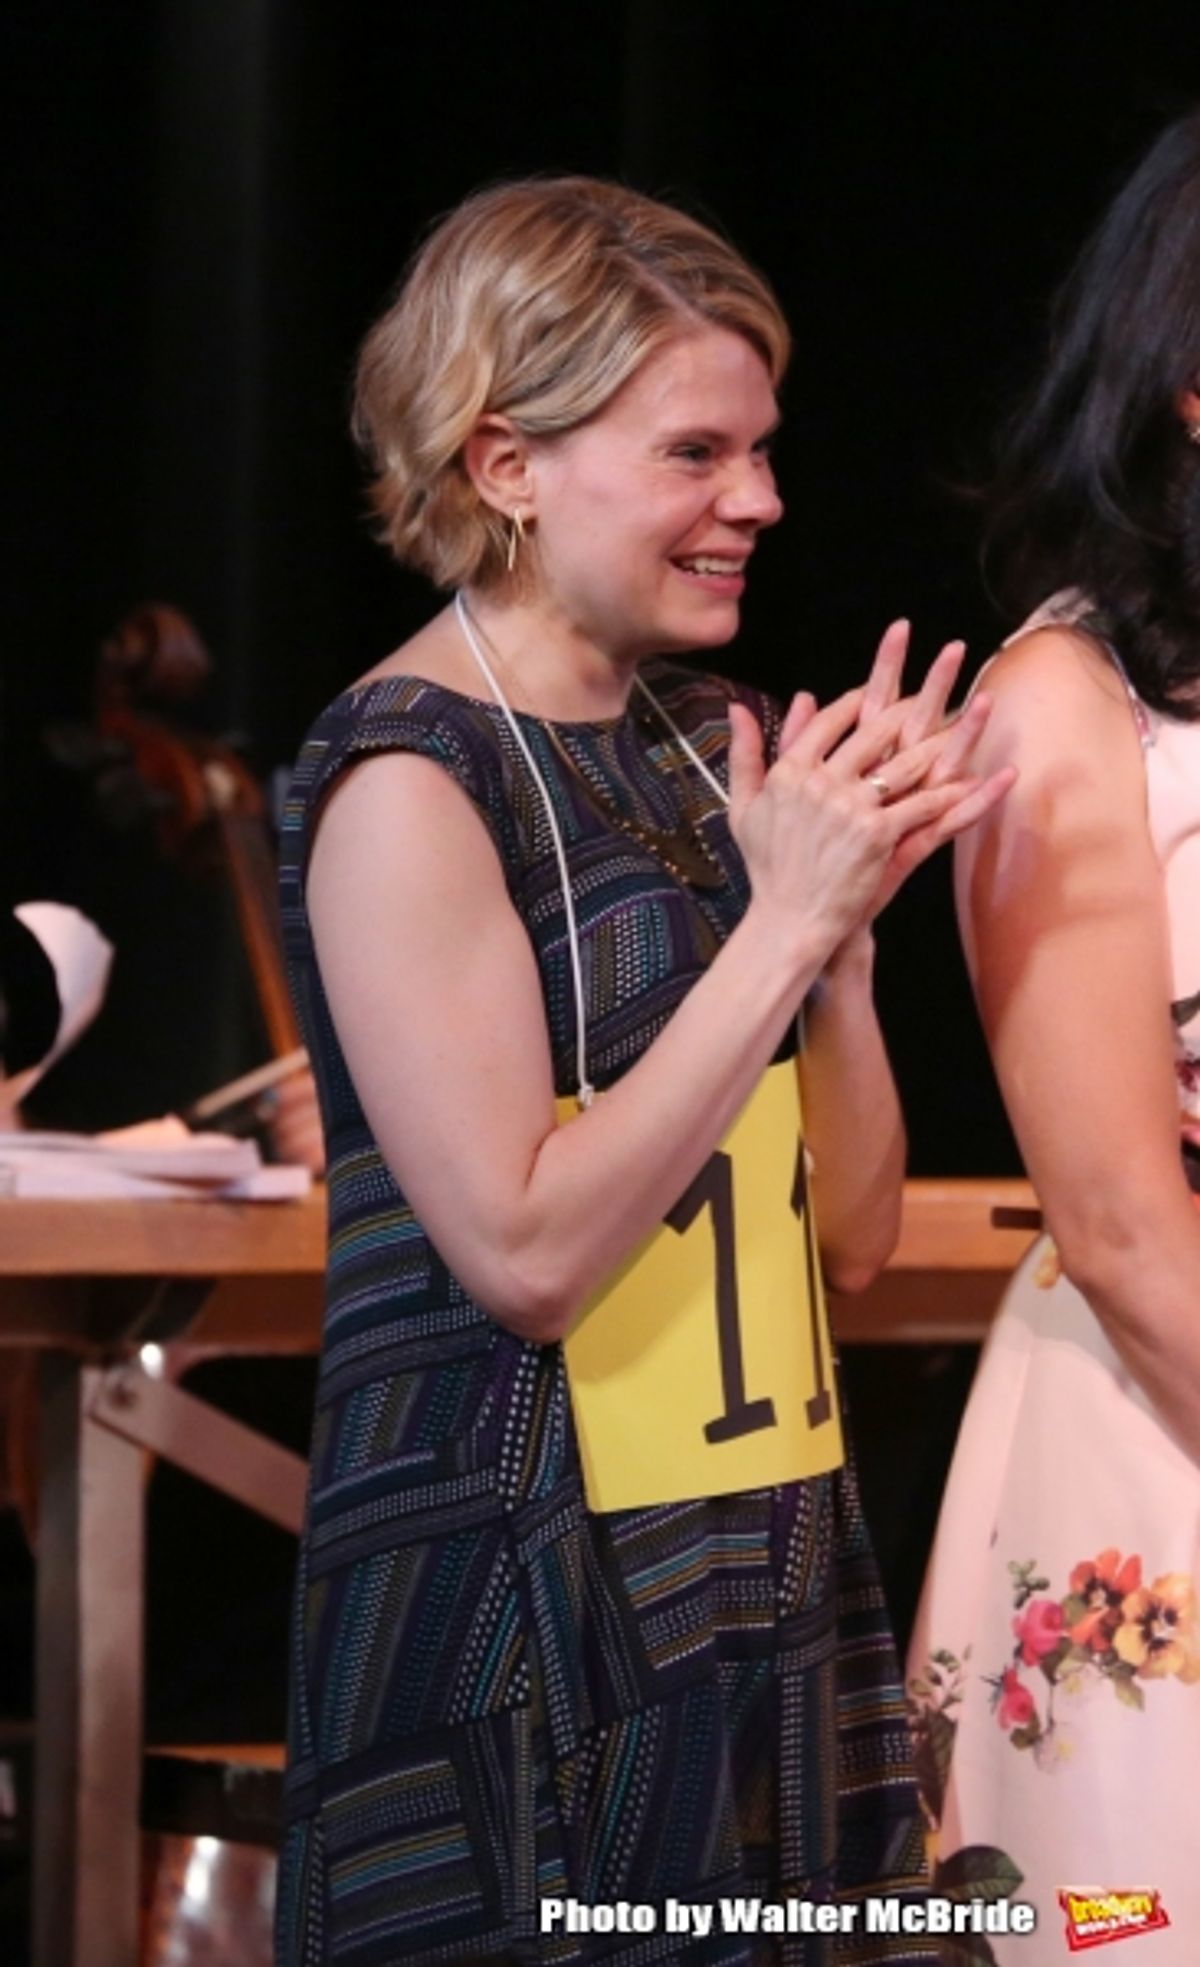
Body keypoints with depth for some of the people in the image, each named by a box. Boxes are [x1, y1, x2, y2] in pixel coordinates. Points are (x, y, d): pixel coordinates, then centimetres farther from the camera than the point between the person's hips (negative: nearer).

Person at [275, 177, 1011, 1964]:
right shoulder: (412, 779, -12)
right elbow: (525, 1250, -19)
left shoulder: (704, 748, 8)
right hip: (525, 1605, -7)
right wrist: (787, 922, -18)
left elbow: (852, 1236, 9)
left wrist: (847, 922, -7)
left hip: (770, 1573, 7)